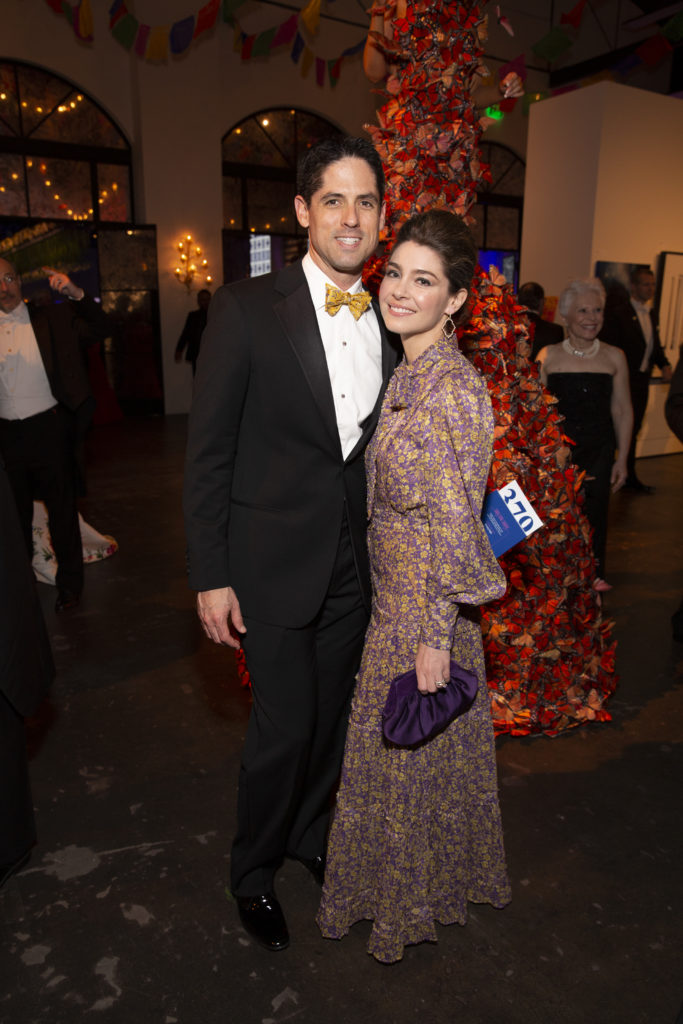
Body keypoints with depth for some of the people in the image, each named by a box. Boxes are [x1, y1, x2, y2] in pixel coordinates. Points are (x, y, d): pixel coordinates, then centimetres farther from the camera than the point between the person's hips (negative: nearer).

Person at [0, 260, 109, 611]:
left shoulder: (51, 319, 0)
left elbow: (99, 329, -5)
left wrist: (76, 294, -18)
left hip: (49, 428, -3)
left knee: (61, 509, 7)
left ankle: (69, 584, 21)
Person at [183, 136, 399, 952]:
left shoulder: (391, 320, 4)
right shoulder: (245, 309, -11)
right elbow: (208, 451, -10)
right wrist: (210, 577, -12)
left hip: (356, 563, 5)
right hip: (274, 562, -4)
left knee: (330, 714, 19)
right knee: (283, 726, 5)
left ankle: (308, 830, 48)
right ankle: (253, 869, 35)